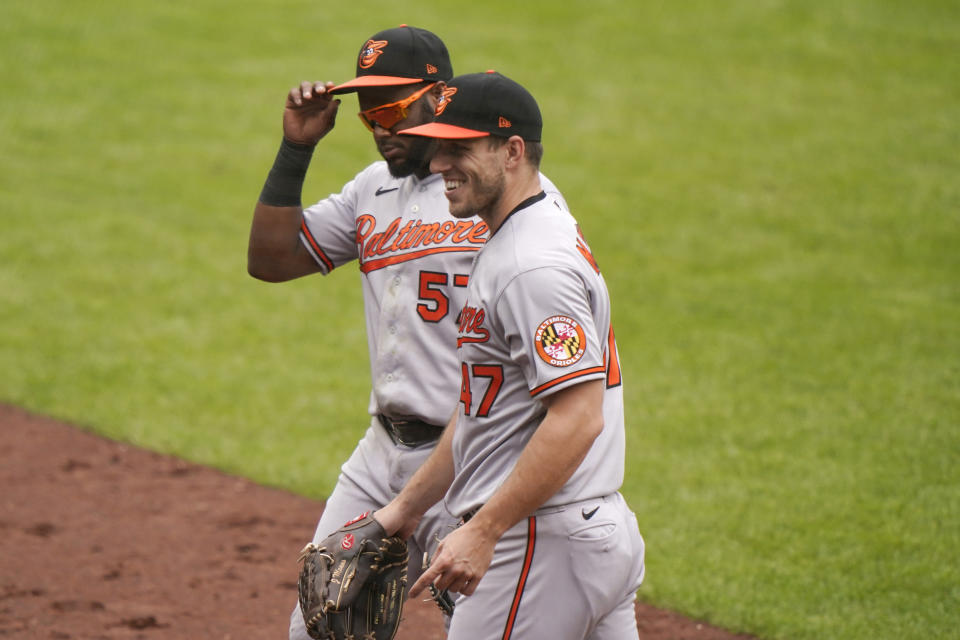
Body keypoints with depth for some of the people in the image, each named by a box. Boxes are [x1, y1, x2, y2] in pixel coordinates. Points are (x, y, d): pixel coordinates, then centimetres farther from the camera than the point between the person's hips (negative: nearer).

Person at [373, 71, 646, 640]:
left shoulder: (534, 265, -18)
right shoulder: (508, 246, 17)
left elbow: (578, 416, -25)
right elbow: (480, 409, 23)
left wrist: (484, 532, -26)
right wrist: (407, 507, 22)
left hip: (544, 544, -10)